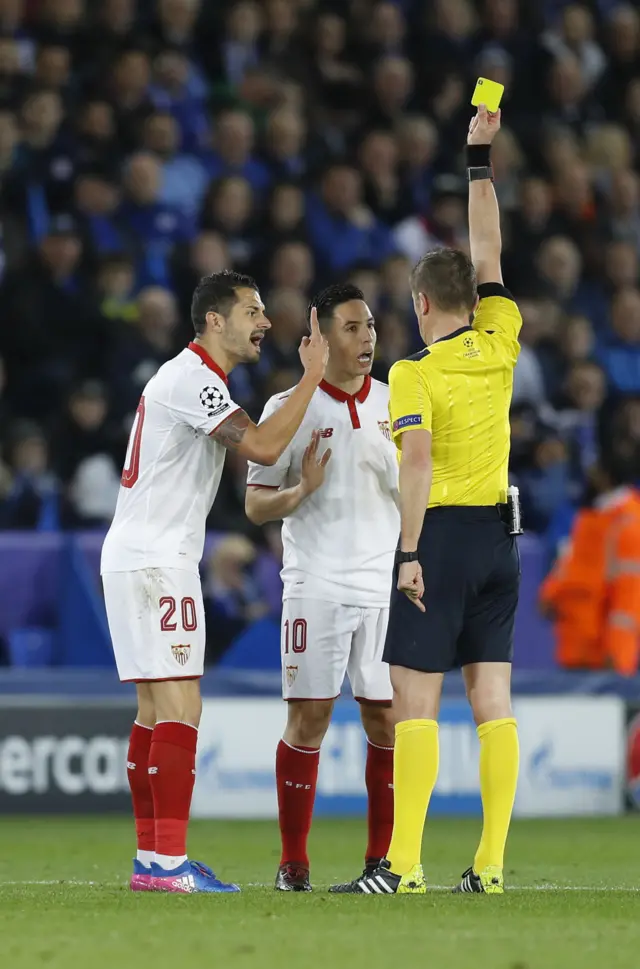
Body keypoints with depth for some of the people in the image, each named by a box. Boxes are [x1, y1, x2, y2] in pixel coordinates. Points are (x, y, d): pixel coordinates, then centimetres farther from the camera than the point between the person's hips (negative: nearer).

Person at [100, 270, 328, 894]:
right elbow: (263, 448, -24)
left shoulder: (194, 378, 19)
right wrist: (312, 377, -17)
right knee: (180, 706, -14)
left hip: (140, 557, 11)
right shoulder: (191, 379, -15)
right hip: (153, 560, -11)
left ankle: (151, 856, 12)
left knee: (156, 709, 10)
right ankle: (167, 862, -17)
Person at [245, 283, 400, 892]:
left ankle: (383, 858, 8)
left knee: (388, 720, -1)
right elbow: (255, 505, 2)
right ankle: (293, 862, 3)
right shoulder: (288, 408, 1)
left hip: (384, 584, 3)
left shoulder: (396, 404, 10)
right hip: (315, 585, -3)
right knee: (308, 718, -4)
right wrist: (302, 489, -17)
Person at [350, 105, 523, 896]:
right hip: (499, 534, 6)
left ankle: (404, 863, -9)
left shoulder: (414, 373, -10)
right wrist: (479, 161, 19)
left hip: (442, 533, -6)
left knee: (414, 697, -5)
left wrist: (409, 553, -21)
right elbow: (487, 255, 17)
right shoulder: (499, 345, 5)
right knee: (492, 697, 5)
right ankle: (490, 863, 3)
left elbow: (418, 458, -22)